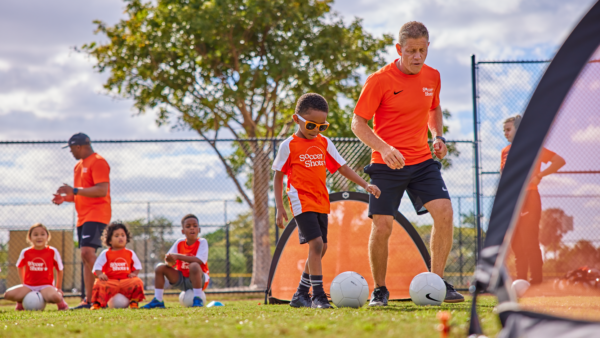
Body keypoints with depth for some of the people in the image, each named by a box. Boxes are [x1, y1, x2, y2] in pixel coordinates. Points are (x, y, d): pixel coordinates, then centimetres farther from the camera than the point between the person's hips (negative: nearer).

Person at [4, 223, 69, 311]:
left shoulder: (53, 252, -3)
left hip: (46, 286, -2)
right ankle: (21, 301, 11)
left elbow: (59, 270, 8)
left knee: (55, 297, -38)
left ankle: (60, 300, 2)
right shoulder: (25, 252, 1)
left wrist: (58, 288, 7)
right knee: (8, 294, -24)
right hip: (29, 286, 2)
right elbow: (20, 267, 20)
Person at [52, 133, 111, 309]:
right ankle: (89, 300, 8)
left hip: (96, 214, -10)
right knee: (86, 257, 7)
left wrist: (75, 190, -21)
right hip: (83, 217, 10)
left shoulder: (98, 162, -9)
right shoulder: (79, 165, 21)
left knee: (87, 252, -22)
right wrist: (65, 198, 10)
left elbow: (101, 190, -20)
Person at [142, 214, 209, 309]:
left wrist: (178, 256, -28)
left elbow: (199, 260, -27)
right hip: (181, 280, 5)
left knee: (194, 266, -36)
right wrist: (170, 261, -29)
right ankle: (157, 301, -7)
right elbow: (171, 264, -2)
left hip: (200, 279, -5)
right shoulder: (179, 243, 3)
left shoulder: (202, 242, -10)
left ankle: (198, 300, -31)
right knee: (160, 268, -9)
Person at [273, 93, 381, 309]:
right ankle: (318, 296, -15)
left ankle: (301, 295, 20)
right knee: (316, 243, -18)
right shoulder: (289, 146, -5)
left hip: (321, 202, 7)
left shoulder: (324, 143, 9)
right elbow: (278, 177, 0)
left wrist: (365, 185, 3)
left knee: (321, 248, 8)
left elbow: (342, 167, 13)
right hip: (301, 201, -7)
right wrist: (280, 208, -4)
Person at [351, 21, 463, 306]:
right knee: (382, 226, -7)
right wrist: (383, 148, -25)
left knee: (444, 212, -15)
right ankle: (379, 290, 14)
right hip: (387, 165, -4)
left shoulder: (432, 77, 5)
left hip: (422, 160, 4)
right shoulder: (380, 80, -11)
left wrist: (438, 136, 7)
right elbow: (358, 123, -9)